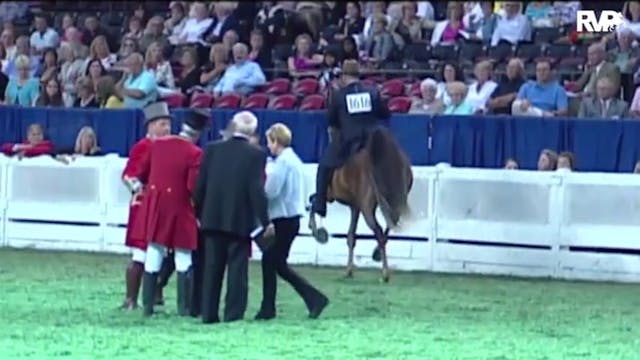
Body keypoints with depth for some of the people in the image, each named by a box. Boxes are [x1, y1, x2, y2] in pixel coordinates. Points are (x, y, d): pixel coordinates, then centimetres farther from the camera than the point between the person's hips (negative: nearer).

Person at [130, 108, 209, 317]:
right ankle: (184, 307, 3)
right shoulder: (194, 153, -14)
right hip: (179, 209, -5)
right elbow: (193, 187, -19)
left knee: (153, 257, 10)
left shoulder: (158, 144, 2)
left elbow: (141, 173, 11)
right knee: (183, 260, 4)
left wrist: (140, 184, 32)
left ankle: (148, 305, 10)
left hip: (154, 207, 5)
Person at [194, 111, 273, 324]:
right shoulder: (256, 155, -8)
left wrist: (199, 213, 13)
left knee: (212, 268, 9)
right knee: (237, 268, 1)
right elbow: (257, 190, -12)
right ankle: (234, 314, -2)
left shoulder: (212, 150, 2)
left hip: (213, 218, 3)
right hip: (240, 220, -3)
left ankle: (209, 313, 10)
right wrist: (265, 221, -6)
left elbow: (200, 185, 3)